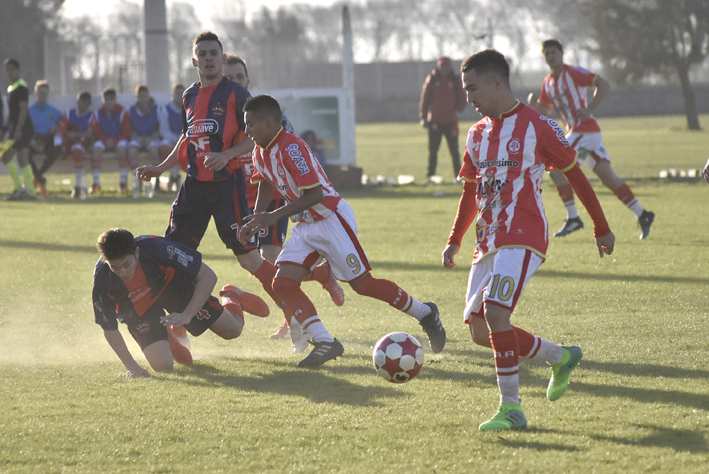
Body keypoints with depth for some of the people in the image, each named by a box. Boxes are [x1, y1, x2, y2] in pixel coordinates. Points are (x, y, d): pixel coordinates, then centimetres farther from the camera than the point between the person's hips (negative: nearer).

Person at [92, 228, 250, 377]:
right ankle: (169, 341, 21)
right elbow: (109, 329, -19)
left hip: (171, 285, 0)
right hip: (139, 310, 0)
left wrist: (186, 315, -41)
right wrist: (132, 367, -27)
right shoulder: (102, 279, -33)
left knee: (231, 330, 1)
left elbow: (208, 276, -32)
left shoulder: (155, 247, -38)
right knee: (162, 366, -16)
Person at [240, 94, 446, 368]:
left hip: (332, 219, -9)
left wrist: (274, 217, -30)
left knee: (362, 283, -5)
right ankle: (324, 342, -13)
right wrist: (256, 220, 13)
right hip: (306, 227, 9)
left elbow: (314, 194, -28)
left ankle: (425, 314, 14)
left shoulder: (291, 148, -24)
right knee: (282, 283, -8)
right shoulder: (261, 153, 5)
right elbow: (266, 184, 24)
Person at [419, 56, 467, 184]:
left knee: (454, 150, 1)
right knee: (433, 150, 1)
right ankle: (430, 177, 5)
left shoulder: (455, 80, 5)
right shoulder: (432, 79, 4)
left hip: (450, 121, 0)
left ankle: (458, 176, 7)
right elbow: (424, 98, 5)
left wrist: (458, 108, -8)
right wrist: (423, 117, 0)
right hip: (434, 121, 0)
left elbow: (462, 98, 10)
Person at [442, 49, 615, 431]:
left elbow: (575, 174, 2)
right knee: (479, 331, 4)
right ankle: (560, 357, 23)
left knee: (494, 313, -24)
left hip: (521, 237, -8)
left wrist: (601, 228, 6)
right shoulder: (477, 134, 15)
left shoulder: (537, 127, -5)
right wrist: (455, 240, 20)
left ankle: (511, 409, -18)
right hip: (488, 241, 8)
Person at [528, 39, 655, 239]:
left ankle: (573, 219, -5)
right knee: (607, 176, 5)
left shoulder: (573, 73, -9)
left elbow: (603, 84, -13)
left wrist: (589, 110, -20)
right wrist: (534, 103, -1)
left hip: (585, 130, -8)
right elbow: (544, 110, 21)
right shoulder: (548, 82, 15)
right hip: (575, 132, 8)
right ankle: (642, 215, 7)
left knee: (556, 169, -11)